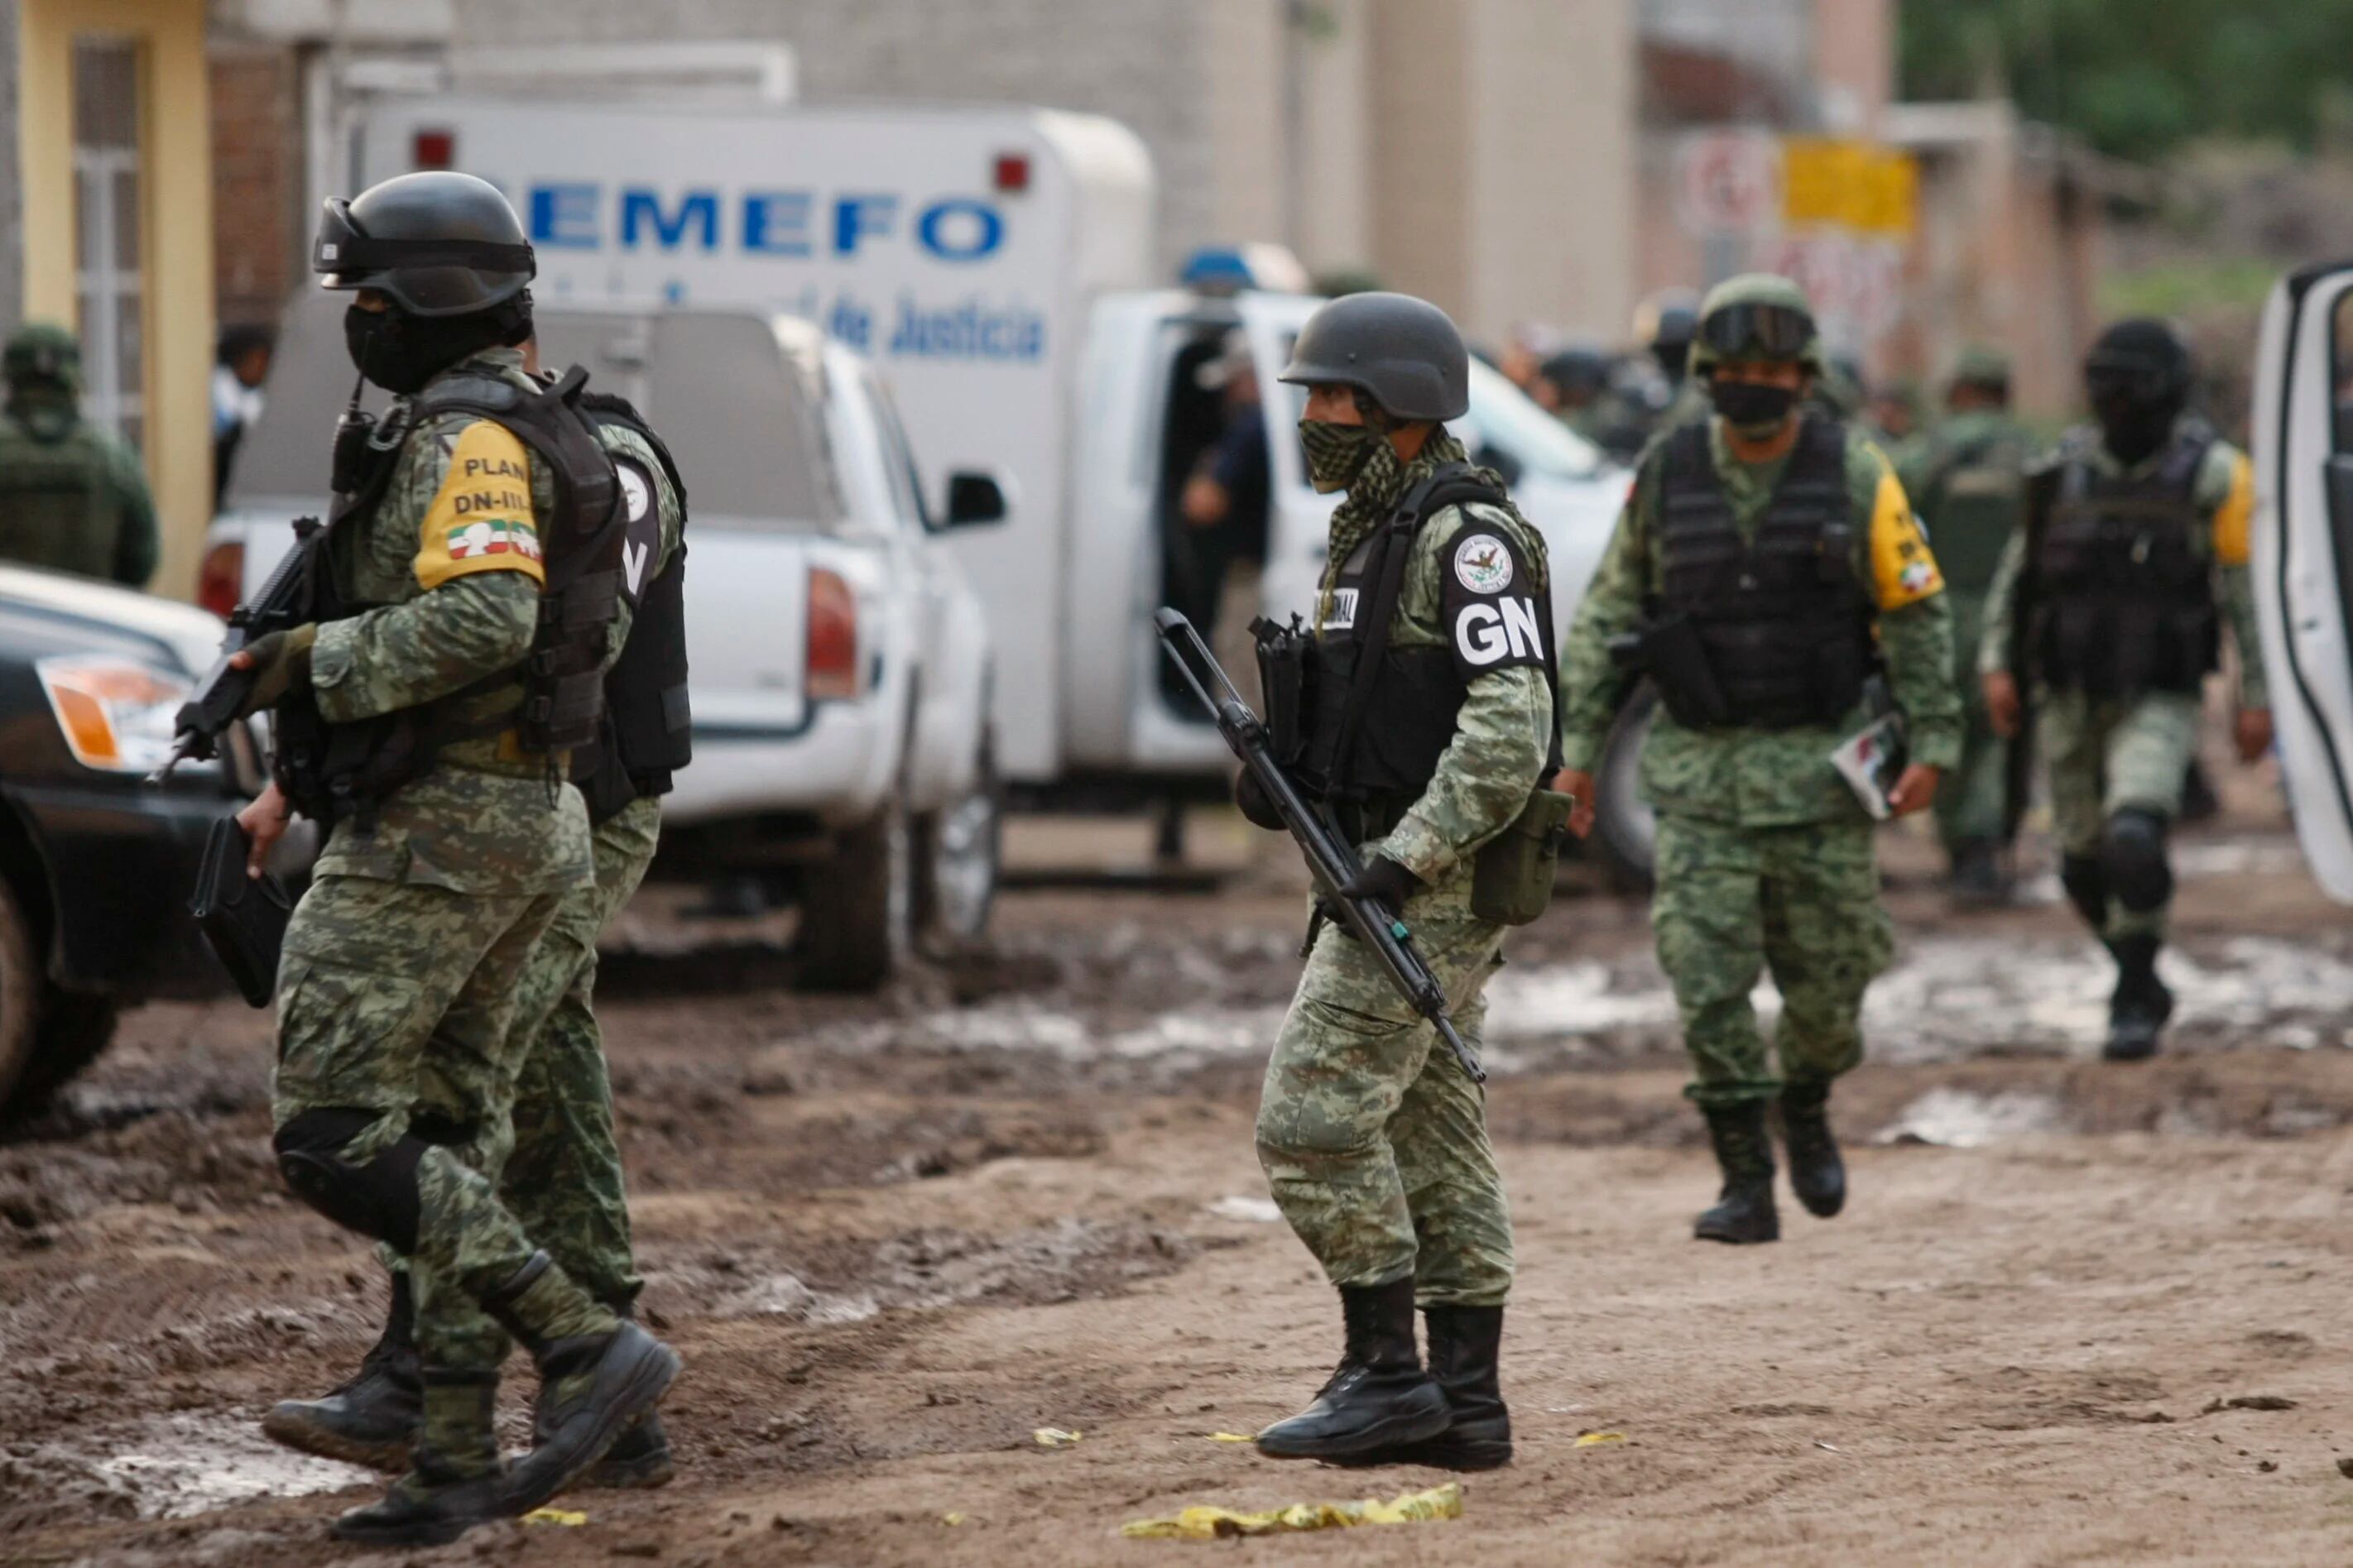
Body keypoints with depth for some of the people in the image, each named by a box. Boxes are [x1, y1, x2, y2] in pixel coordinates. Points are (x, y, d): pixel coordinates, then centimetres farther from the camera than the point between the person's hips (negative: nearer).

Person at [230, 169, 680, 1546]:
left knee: (335, 1140, -11)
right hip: (517, 815, 11)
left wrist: (313, 658, -20)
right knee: (435, 1143, 12)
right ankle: (459, 1463, 12)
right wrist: (298, 780, 24)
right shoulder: (534, 430, 18)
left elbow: (481, 618, -31)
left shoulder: (472, 437, -15)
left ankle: (588, 1344, -16)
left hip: (437, 828, -11)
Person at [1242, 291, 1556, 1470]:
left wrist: (1405, 859, -26)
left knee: (1313, 1120, -11)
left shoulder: (1466, 538, -15)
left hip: (1434, 886, -10)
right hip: (1383, 873, 10)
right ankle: (1464, 1403, 10)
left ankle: (1384, 1373, -6)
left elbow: (1510, 726, -23)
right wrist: (1280, 776, 5)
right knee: (1431, 1136, 9)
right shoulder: (1370, 533, 16)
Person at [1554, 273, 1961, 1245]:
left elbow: (1918, 615, 0)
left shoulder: (1853, 475, -4)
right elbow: (1607, 618, 6)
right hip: (1700, 766, 1)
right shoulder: (1665, 478, 0)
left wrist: (1933, 744, -6)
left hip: (1819, 764, -1)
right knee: (1707, 982, -7)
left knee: (1828, 975, 6)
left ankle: (1806, 1107, 36)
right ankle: (1745, 1185, 1)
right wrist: (1578, 748, 2)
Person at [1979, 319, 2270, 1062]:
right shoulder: (2071, 466, 3)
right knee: (2086, 863, 10)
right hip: (2069, 697, 4)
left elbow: (2248, 588, -8)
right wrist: (1996, 665, -1)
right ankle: (2143, 978, 35)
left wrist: (2256, 698, -10)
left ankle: (2134, 1007, -11)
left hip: (2157, 701, -4)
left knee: (2134, 842, -24)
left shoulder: (2211, 471, -9)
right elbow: (2018, 572, 9)